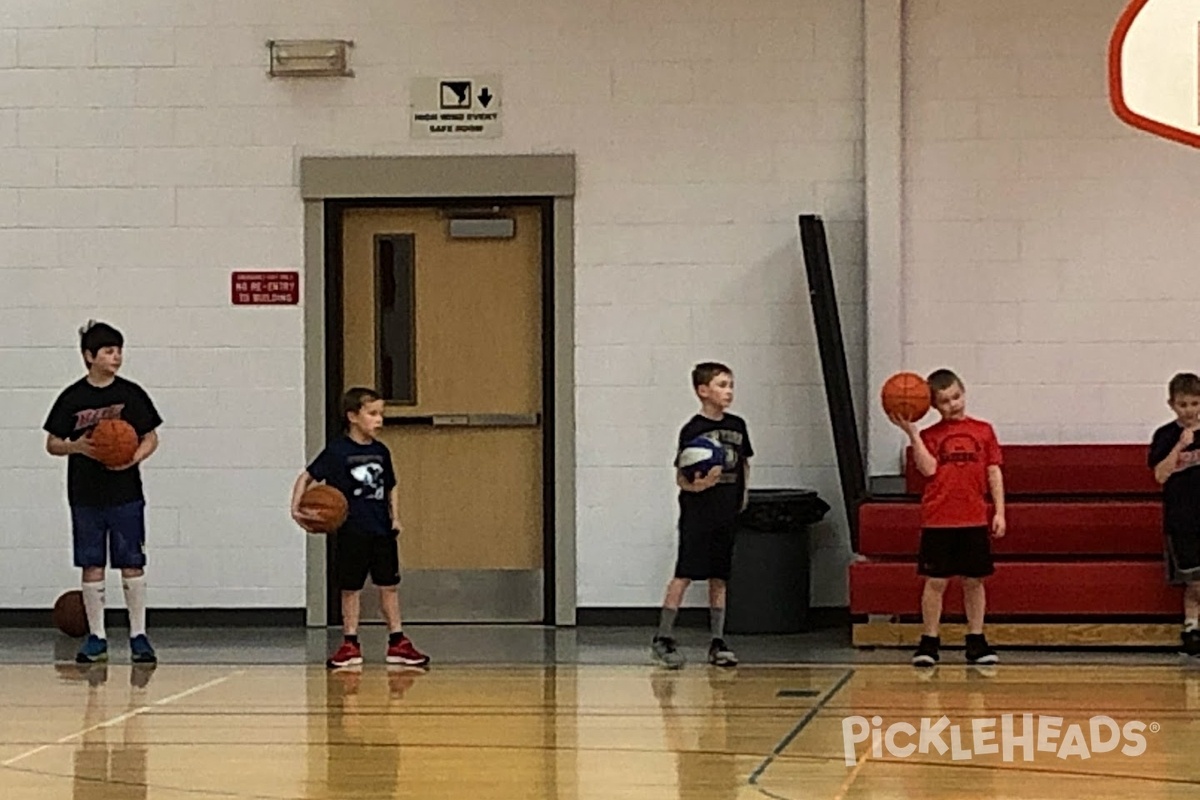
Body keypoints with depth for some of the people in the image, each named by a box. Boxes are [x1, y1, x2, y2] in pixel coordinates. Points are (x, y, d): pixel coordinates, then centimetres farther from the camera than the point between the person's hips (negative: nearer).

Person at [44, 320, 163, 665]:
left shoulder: (131, 394, 0)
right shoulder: (72, 398, 0)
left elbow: (151, 438, 4)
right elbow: (52, 443, 5)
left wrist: (135, 458, -16)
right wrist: (76, 446, -15)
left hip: (125, 493, -1)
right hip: (85, 494, 1)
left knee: (132, 564, 0)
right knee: (91, 566, 5)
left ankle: (138, 635, 7)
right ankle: (96, 637, 12)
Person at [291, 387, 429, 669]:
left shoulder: (381, 451, 8)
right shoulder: (337, 452, -7)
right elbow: (307, 477, -4)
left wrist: (395, 518, 8)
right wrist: (296, 508, -16)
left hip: (382, 530, 4)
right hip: (352, 532, -4)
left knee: (389, 585, 6)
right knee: (350, 588, 3)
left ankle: (397, 642, 13)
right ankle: (350, 645, 11)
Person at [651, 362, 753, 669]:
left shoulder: (737, 425, 8)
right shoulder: (693, 430, -8)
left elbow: (744, 463, 23)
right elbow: (681, 478, -9)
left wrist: (743, 495, 13)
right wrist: (698, 484, -28)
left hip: (726, 514, 5)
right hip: (697, 513, -5)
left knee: (719, 577, 9)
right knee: (685, 574, -7)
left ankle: (718, 642, 12)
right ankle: (663, 637, -1)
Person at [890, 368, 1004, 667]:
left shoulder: (983, 431, 7)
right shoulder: (929, 436, 3)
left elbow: (994, 472, 7)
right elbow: (928, 468, -13)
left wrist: (999, 511, 2)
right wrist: (911, 432, -17)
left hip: (974, 519, 1)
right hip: (938, 521, -1)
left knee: (973, 580, 8)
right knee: (935, 581, 1)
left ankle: (976, 641, 17)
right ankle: (929, 641, 9)